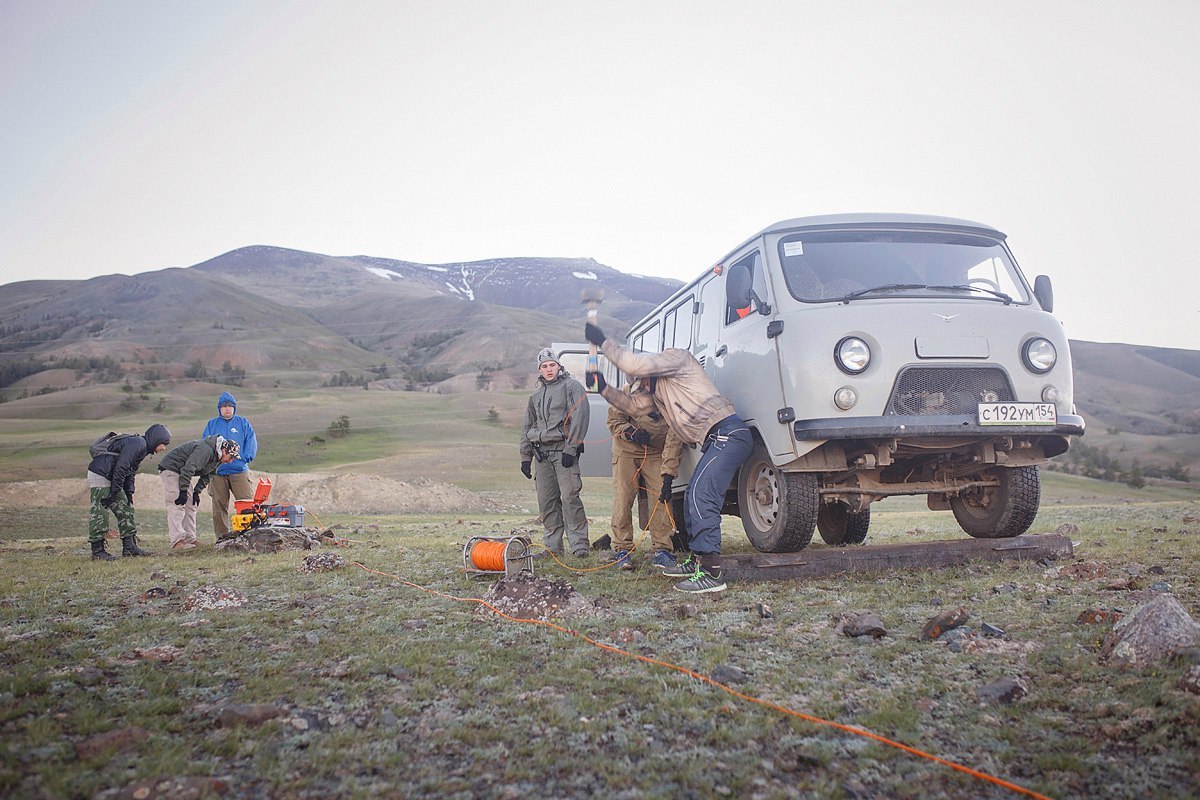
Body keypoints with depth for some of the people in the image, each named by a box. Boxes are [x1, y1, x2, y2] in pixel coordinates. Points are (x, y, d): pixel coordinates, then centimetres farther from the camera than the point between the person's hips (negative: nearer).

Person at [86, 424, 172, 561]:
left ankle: (129, 547, 12)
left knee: (125, 510, 10)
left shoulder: (143, 447, 15)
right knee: (99, 513, -6)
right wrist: (113, 493, -20)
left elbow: (130, 472, 20)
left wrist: (129, 493, 10)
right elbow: (120, 468, -23)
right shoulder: (138, 444, -17)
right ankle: (97, 552, -1)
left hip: (110, 478, 11)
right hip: (100, 476, -11)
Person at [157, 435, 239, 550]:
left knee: (191, 505, 7)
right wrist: (183, 491, -28)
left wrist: (197, 492, 2)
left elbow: (207, 476, 11)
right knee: (177, 505, -16)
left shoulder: (218, 458, 3)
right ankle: (177, 541, -20)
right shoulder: (205, 450, -30)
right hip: (171, 469, -10)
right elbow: (188, 469, -32)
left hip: (181, 472, 10)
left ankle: (190, 539, 7)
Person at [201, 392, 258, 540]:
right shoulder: (212, 425, 12)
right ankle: (222, 536, 9)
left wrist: (243, 457, -8)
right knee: (219, 505, 3)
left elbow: (252, 443, 5)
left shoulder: (243, 423, 9)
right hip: (217, 472, 1)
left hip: (239, 471, -1)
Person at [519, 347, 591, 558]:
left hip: (563, 449, -6)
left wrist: (570, 449, -16)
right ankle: (552, 545, 12)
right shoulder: (536, 394, 21)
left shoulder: (572, 386, 0)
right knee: (546, 501, 5)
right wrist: (525, 457, 19)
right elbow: (527, 426, 25)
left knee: (569, 496, -14)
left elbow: (579, 418, -10)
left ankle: (579, 544, -8)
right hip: (542, 452, 6)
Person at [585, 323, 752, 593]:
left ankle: (711, 573, -21)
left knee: (701, 497, -18)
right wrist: (604, 388, 16)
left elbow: (635, 364, -12)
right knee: (693, 499, 15)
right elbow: (633, 405, 27)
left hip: (727, 431, -11)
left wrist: (603, 342, -4)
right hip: (715, 441, 11)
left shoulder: (676, 356, 0)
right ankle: (696, 561, 26)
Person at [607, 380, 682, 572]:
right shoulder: (628, 392, -20)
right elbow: (614, 421, -5)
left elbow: (674, 441, -22)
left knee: (662, 498, -11)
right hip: (626, 451, 0)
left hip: (655, 453, 0)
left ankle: (661, 550, -2)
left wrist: (668, 476, -26)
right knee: (623, 499, -8)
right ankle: (621, 550, -1)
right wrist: (632, 433, -25)